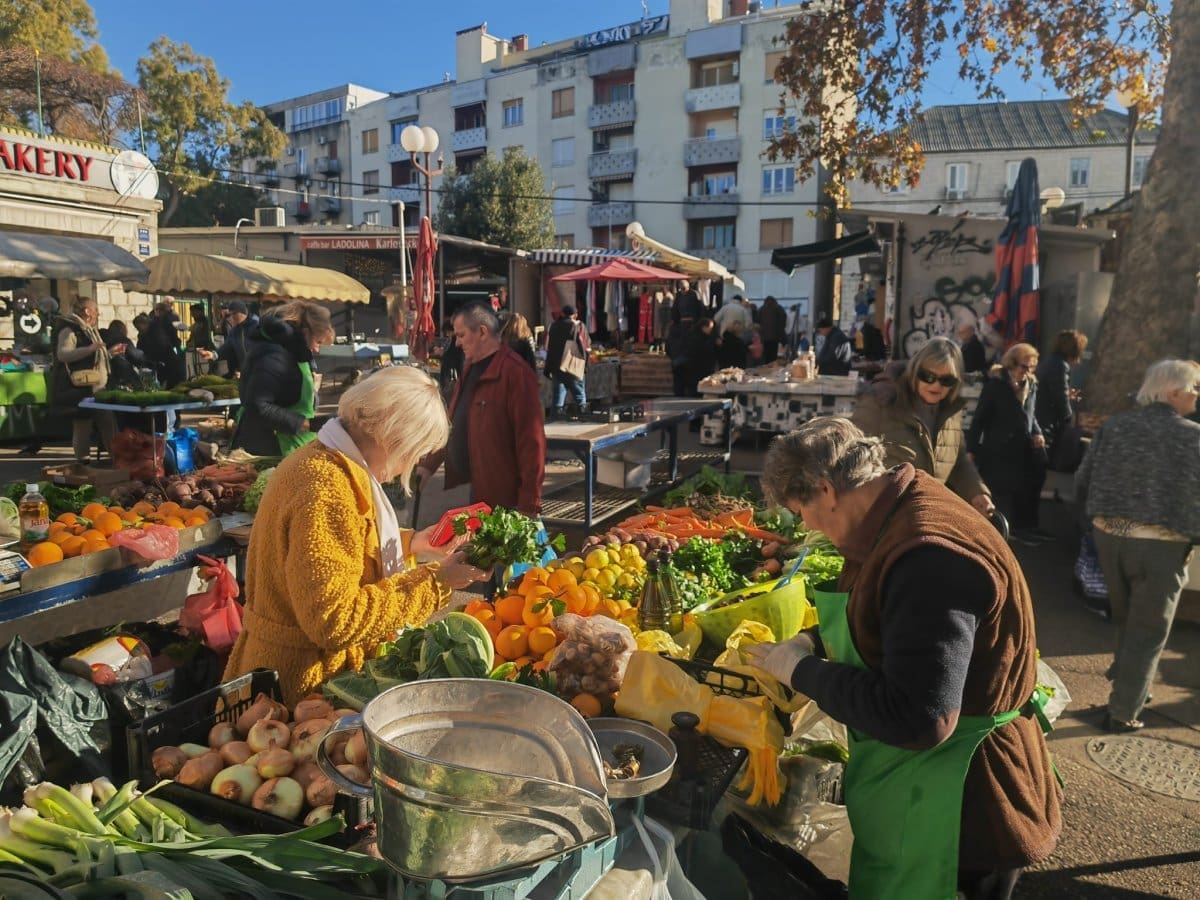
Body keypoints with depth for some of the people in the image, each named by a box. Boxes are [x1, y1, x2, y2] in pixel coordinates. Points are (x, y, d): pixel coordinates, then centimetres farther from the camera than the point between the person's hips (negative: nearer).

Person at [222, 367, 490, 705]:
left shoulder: (332, 465, 6)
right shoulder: (326, 488, -26)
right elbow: (334, 620, -28)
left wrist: (409, 543, 9)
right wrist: (433, 582, -22)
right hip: (302, 680, -10)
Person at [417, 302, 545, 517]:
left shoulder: (515, 373, -17)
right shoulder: (470, 370, 14)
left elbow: (531, 441, -20)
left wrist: (529, 504, -20)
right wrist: (429, 464, 12)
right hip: (463, 492, 9)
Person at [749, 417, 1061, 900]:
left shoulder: (927, 556, -32)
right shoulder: (904, 504, -2)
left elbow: (916, 719, -33)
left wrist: (802, 672, -21)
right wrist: (813, 642, 1)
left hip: (958, 801, -9)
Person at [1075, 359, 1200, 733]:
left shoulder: (1114, 425, 2)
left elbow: (1082, 483, 4)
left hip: (1109, 536, 4)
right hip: (1161, 545, -4)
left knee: (1125, 620, 25)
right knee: (1148, 631, 10)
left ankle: (1127, 685, 39)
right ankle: (1123, 713, 16)